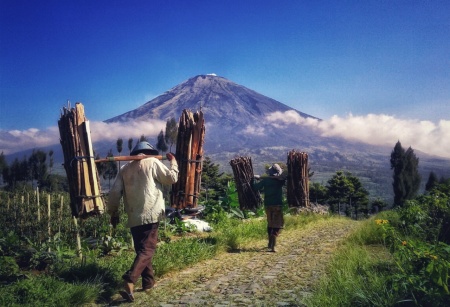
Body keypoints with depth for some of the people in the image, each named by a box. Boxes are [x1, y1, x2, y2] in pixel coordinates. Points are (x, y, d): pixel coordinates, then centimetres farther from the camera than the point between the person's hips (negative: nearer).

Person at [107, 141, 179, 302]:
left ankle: (148, 281, 22)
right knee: (147, 250, -6)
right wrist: (173, 162, 19)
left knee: (141, 249, 17)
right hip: (150, 214, -5)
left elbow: (115, 193, 11)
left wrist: (113, 212, 20)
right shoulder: (153, 162, 2)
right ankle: (130, 280, -23)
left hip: (133, 217, 5)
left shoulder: (124, 169, 15)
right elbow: (171, 178, 4)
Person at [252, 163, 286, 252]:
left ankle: (270, 244, 30)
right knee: (278, 225, -2)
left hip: (267, 205, 3)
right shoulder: (280, 180, -5)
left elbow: (255, 187, 1)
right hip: (277, 205, -3)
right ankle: (272, 246, -19)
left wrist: (254, 179, 18)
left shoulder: (265, 180, 0)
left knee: (270, 224, 20)